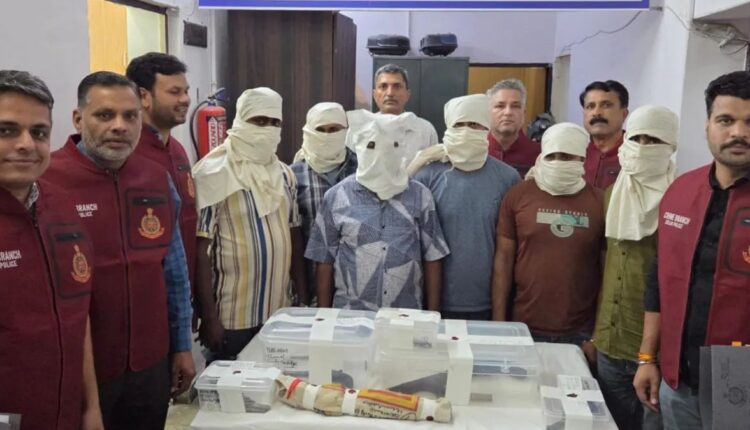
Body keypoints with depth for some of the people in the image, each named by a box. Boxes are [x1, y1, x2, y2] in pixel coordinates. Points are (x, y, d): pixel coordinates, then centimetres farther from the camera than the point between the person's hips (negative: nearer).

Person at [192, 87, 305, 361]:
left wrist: (302, 296, 9)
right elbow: (201, 250, -13)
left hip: (279, 312, 6)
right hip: (232, 318, -6)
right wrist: (209, 317, -14)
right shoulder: (213, 175, -12)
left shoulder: (284, 174, 9)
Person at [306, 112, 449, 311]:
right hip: (350, 313, -1)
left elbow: (432, 259, 5)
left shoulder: (420, 196, 3)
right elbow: (325, 261, 3)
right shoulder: (336, 197, 0)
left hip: (407, 315, 1)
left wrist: (432, 315, 3)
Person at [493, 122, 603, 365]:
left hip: (580, 334, 0)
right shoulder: (518, 196, 0)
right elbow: (503, 258, 2)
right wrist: (498, 322, -1)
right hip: (524, 327, 0)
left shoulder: (600, 202, -1)